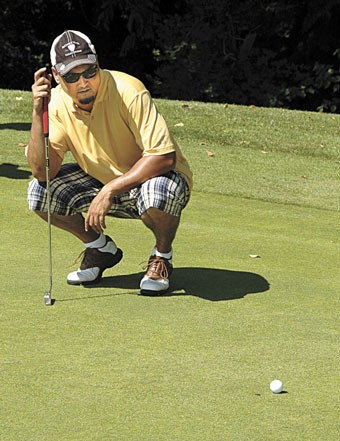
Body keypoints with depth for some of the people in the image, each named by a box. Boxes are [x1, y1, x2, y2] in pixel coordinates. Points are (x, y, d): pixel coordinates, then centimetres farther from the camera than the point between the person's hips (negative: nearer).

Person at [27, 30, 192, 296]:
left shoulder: (129, 92, -28)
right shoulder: (57, 102, -13)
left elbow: (164, 157, -32)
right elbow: (43, 171, -19)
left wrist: (109, 190, -34)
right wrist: (38, 114, -30)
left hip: (151, 176, -5)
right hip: (102, 183, 5)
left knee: (157, 193, -40)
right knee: (40, 192, -15)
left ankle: (162, 256, -4)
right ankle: (101, 249, 11)